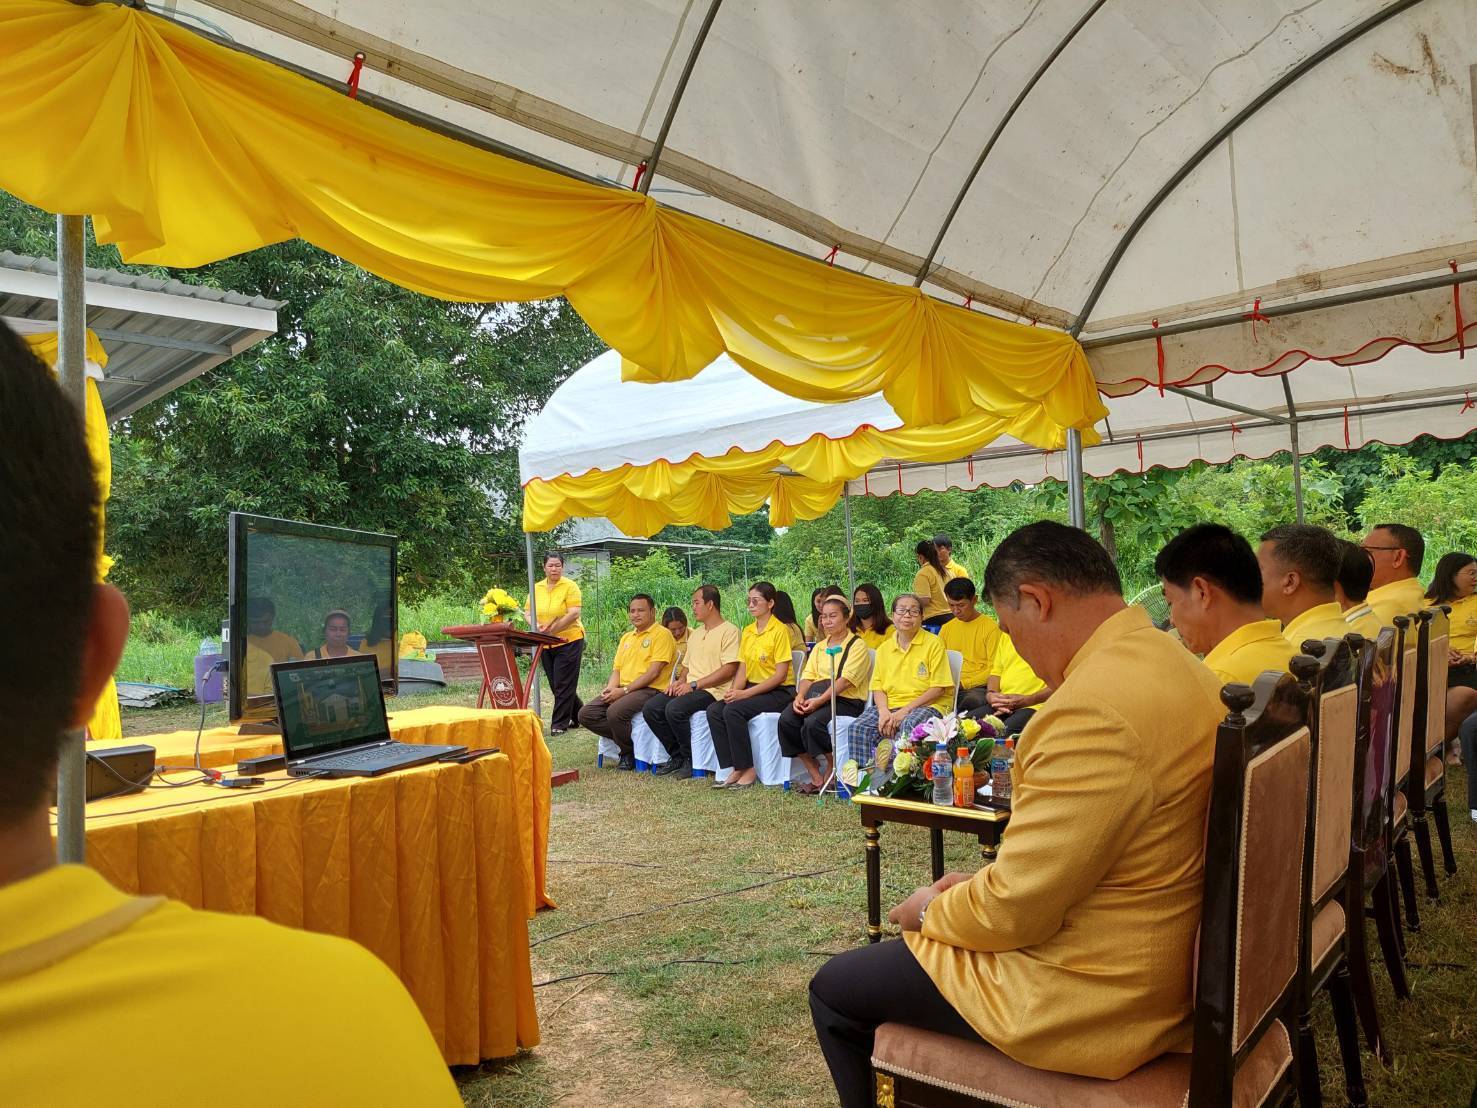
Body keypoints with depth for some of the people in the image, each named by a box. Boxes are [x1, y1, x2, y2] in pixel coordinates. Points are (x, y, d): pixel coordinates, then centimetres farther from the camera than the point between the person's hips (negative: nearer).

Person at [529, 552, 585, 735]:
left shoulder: (570, 586, -8)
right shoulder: (536, 588, 8)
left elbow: (574, 614, -17)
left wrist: (552, 629, -23)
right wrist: (536, 626, -14)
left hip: (569, 640, -6)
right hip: (546, 644, 6)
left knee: (563, 685, -5)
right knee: (555, 685, 13)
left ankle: (559, 724, 3)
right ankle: (580, 715, 29)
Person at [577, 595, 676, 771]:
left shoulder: (662, 634, -3)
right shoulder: (626, 637, 23)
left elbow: (653, 672, -13)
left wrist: (624, 690, -17)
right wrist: (610, 688, -3)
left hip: (650, 690, -8)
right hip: (623, 689, 8)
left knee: (615, 712, -33)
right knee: (586, 714, -11)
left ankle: (629, 753, -7)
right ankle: (627, 739, -3)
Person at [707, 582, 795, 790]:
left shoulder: (780, 630, -10)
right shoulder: (747, 631, 12)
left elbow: (780, 675, -15)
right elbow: (742, 668, 10)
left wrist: (745, 693, -20)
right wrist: (734, 691, -11)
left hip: (779, 692, -7)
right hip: (752, 689, 7)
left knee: (733, 710, -28)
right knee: (713, 710, -16)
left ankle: (748, 769, -16)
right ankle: (735, 769, -12)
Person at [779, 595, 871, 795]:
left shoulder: (857, 645, 0)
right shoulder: (819, 647, 23)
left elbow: (845, 680, -14)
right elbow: (808, 675, 13)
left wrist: (820, 700, -24)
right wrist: (800, 696, -8)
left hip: (845, 699, -6)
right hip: (816, 696, 6)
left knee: (813, 722, -33)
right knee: (786, 719, -21)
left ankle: (833, 769, -6)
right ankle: (816, 776, -11)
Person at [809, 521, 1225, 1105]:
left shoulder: (1096, 707, -30)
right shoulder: (1170, 660, 3)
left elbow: (1015, 909, -23)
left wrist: (931, 911, -4)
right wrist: (986, 883, 9)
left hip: (1086, 1001, -10)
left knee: (834, 991, 4)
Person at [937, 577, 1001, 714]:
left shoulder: (991, 627, -1)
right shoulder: (946, 629, 17)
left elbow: (994, 669, -4)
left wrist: (963, 683, -10)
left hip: (979, 687, -3)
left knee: (973, 700, -38)